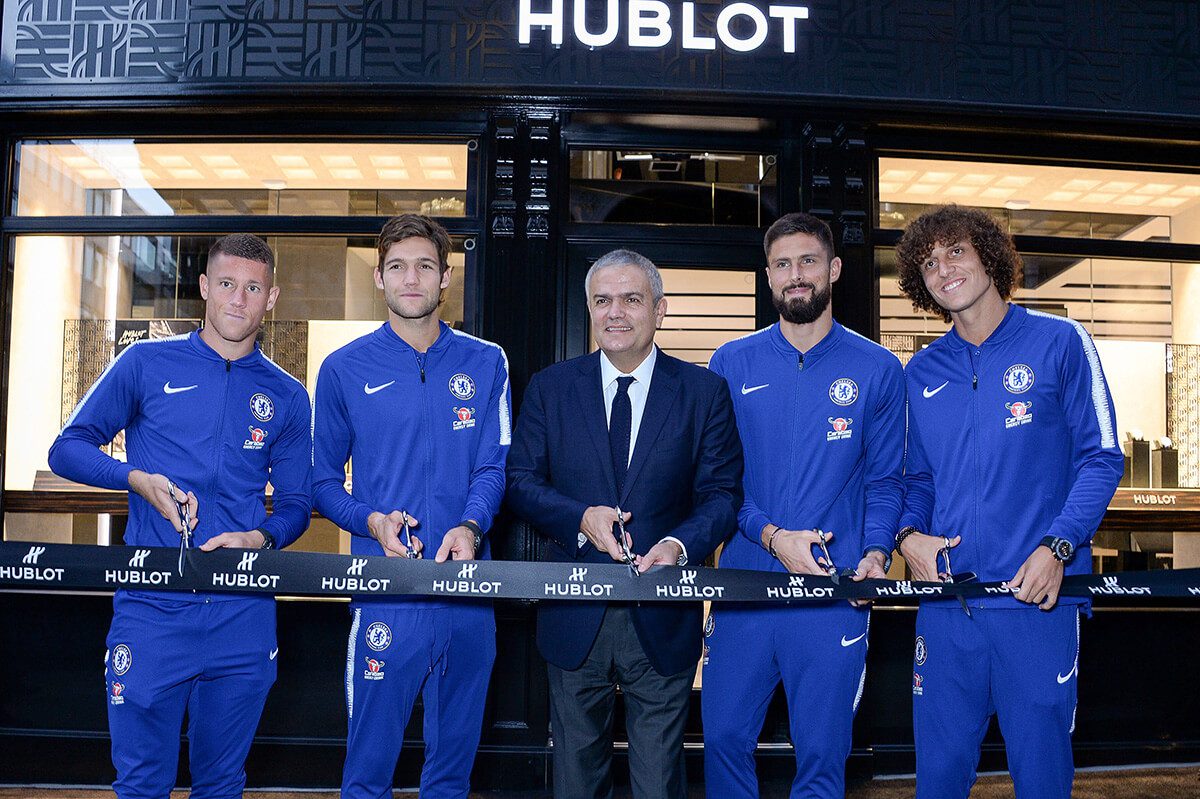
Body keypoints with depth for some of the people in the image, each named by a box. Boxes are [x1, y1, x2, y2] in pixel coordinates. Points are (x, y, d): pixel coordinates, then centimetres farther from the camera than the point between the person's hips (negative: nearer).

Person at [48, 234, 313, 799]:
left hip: (243, 616, 2)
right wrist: (137, 478, -11)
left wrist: (259, 539, -8)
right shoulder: (147, 363, 6)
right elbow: (67, 449, 7)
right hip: (152, 609, -2)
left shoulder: (287, 397, 11)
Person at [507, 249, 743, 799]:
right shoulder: (549, 388, 4)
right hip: (574, 615, 2)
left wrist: (679, 544, -21)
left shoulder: (705, 392, 0)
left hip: (663, 619, -1)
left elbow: (722, 493, -2)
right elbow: (521, 481, 2)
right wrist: (581, 518, -16)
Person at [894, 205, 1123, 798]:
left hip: (1038, 593, -3)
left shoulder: (1060, 342, 2)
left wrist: (1057, 548, -14)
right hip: (945, 596, 3)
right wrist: (908, 534, -1)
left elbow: (1100, 457, -2)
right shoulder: (921, 372, 14)